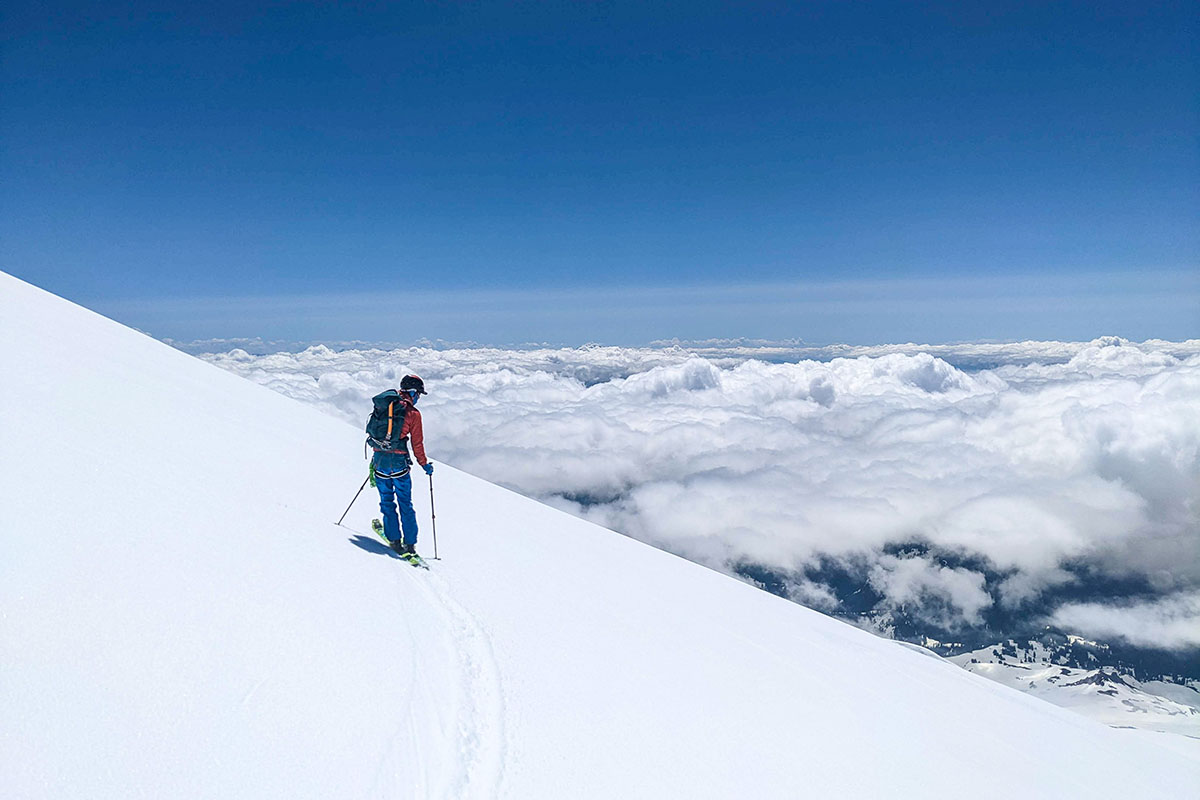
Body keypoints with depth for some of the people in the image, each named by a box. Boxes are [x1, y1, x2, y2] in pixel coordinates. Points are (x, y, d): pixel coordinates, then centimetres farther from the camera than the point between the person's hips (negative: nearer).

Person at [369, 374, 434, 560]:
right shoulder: (413, 414, -5)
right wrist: (425, 464, 10)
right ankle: (410, 544, 4)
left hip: (379, 460, 4)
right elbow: (417, 443, -3)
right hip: (399, 462, -4)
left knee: (387, 502, 14)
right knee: (405, 505, 4)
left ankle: (394, 539, 14)